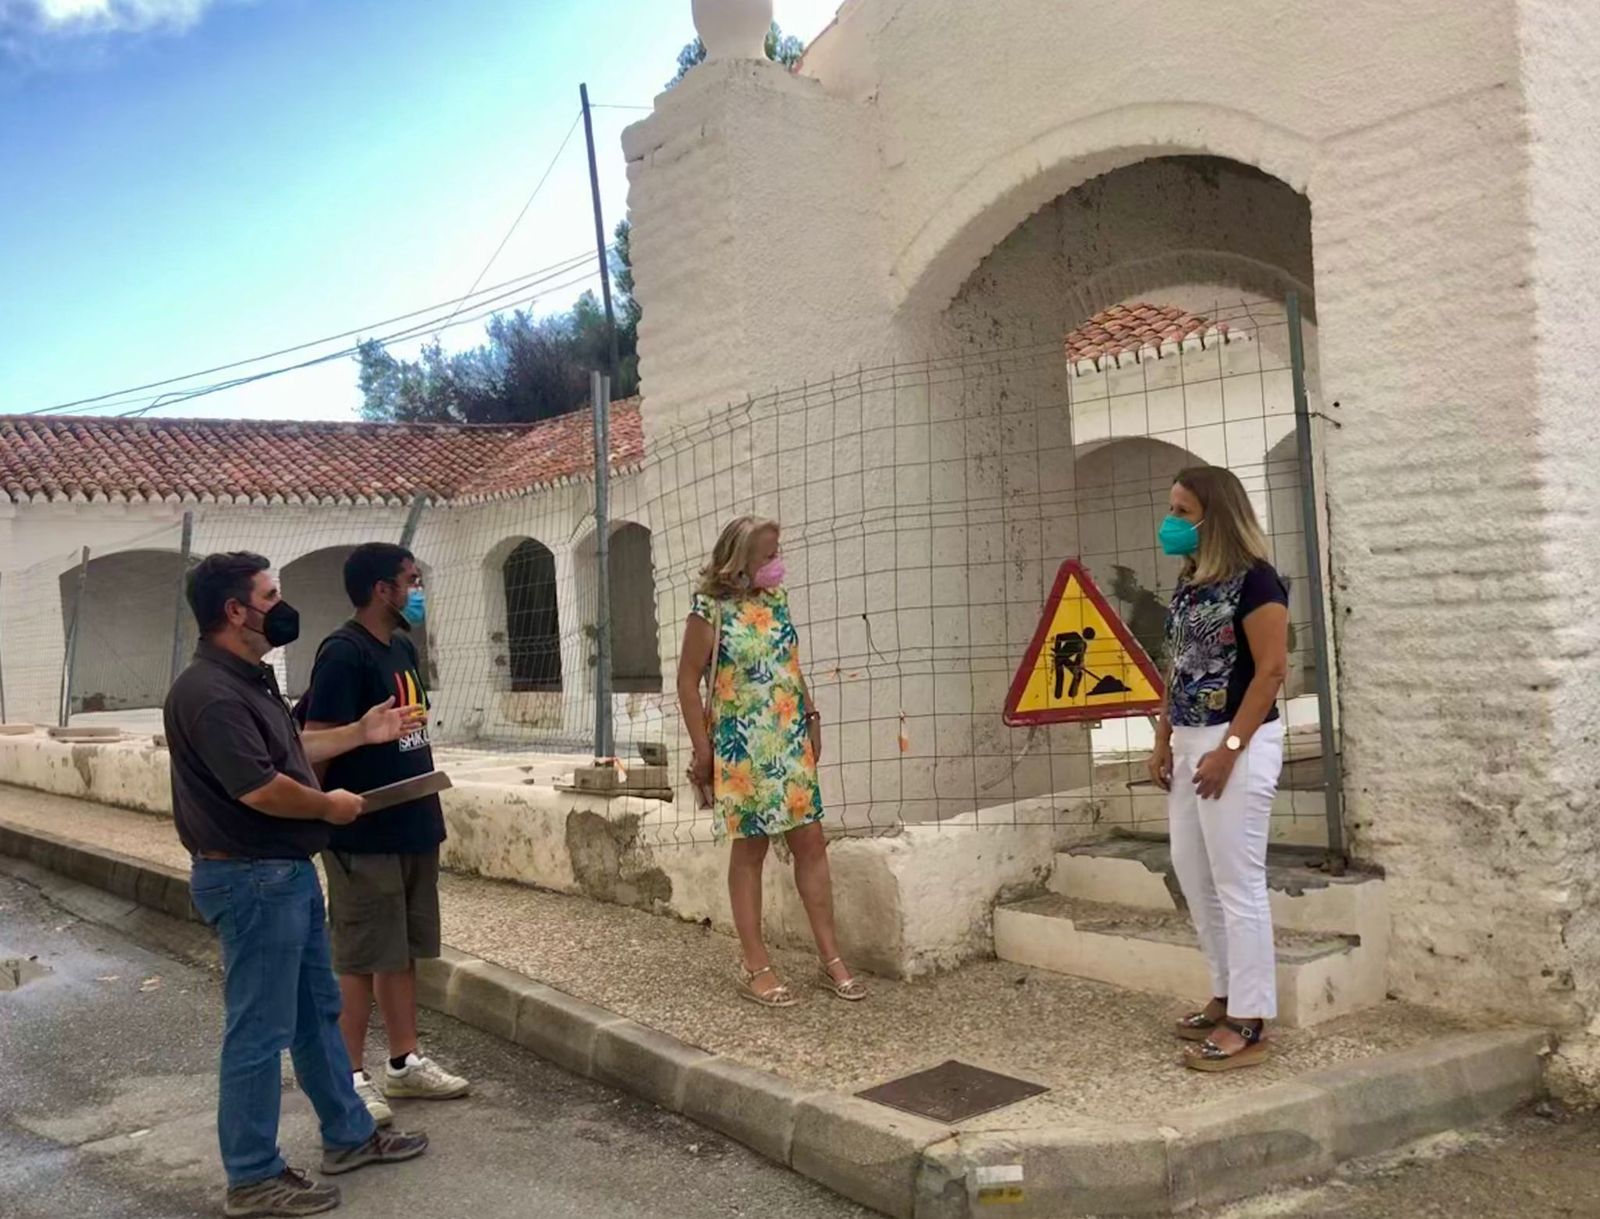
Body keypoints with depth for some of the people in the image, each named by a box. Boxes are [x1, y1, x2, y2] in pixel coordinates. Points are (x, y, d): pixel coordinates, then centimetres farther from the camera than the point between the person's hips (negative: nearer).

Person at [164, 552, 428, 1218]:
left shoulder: (248, 680, 11)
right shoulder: (209, 693, -23)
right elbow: (260, 787, -28)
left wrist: (361, 733, 20)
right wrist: (329, 806, -12)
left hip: (288, 873, 11)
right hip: (250, 880, -11)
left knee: (318, 1012, 19)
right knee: (260, 1031, 1)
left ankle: (348, 1135, 33)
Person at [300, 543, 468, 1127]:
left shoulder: (403, 648, 11)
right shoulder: (342, 653, -16)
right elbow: (316, 742, -19)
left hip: (414, 826, 8)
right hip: (364, 835, -8)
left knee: (404, 952, 16)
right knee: (362, 959, 2)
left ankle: (405, 1063, 27)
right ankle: (350, 1077, 15)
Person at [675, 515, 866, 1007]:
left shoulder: (775, 599, 7)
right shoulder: (711, 611, -11)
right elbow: (688, 681, -8)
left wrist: (811, 718, 11)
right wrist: (703, 752, -10)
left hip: (791, 742, 6)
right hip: (742, 749, -6)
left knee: (811, 844, 6)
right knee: (749, 851, 3)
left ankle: (831, 960, 14)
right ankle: (756, 969, 13)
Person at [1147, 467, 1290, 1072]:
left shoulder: (1254, 580, -11)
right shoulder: (1189, 584, 14)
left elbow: (1271, 670, -16)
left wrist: (1229, 749, -19)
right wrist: (1164, 742, 12)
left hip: (1238, 744, -9)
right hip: (1189, 744, 9)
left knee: (1238, 883, -3)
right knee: (1193, 875, 13)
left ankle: (1248, 1025, 6)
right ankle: (1226, 997, 27)